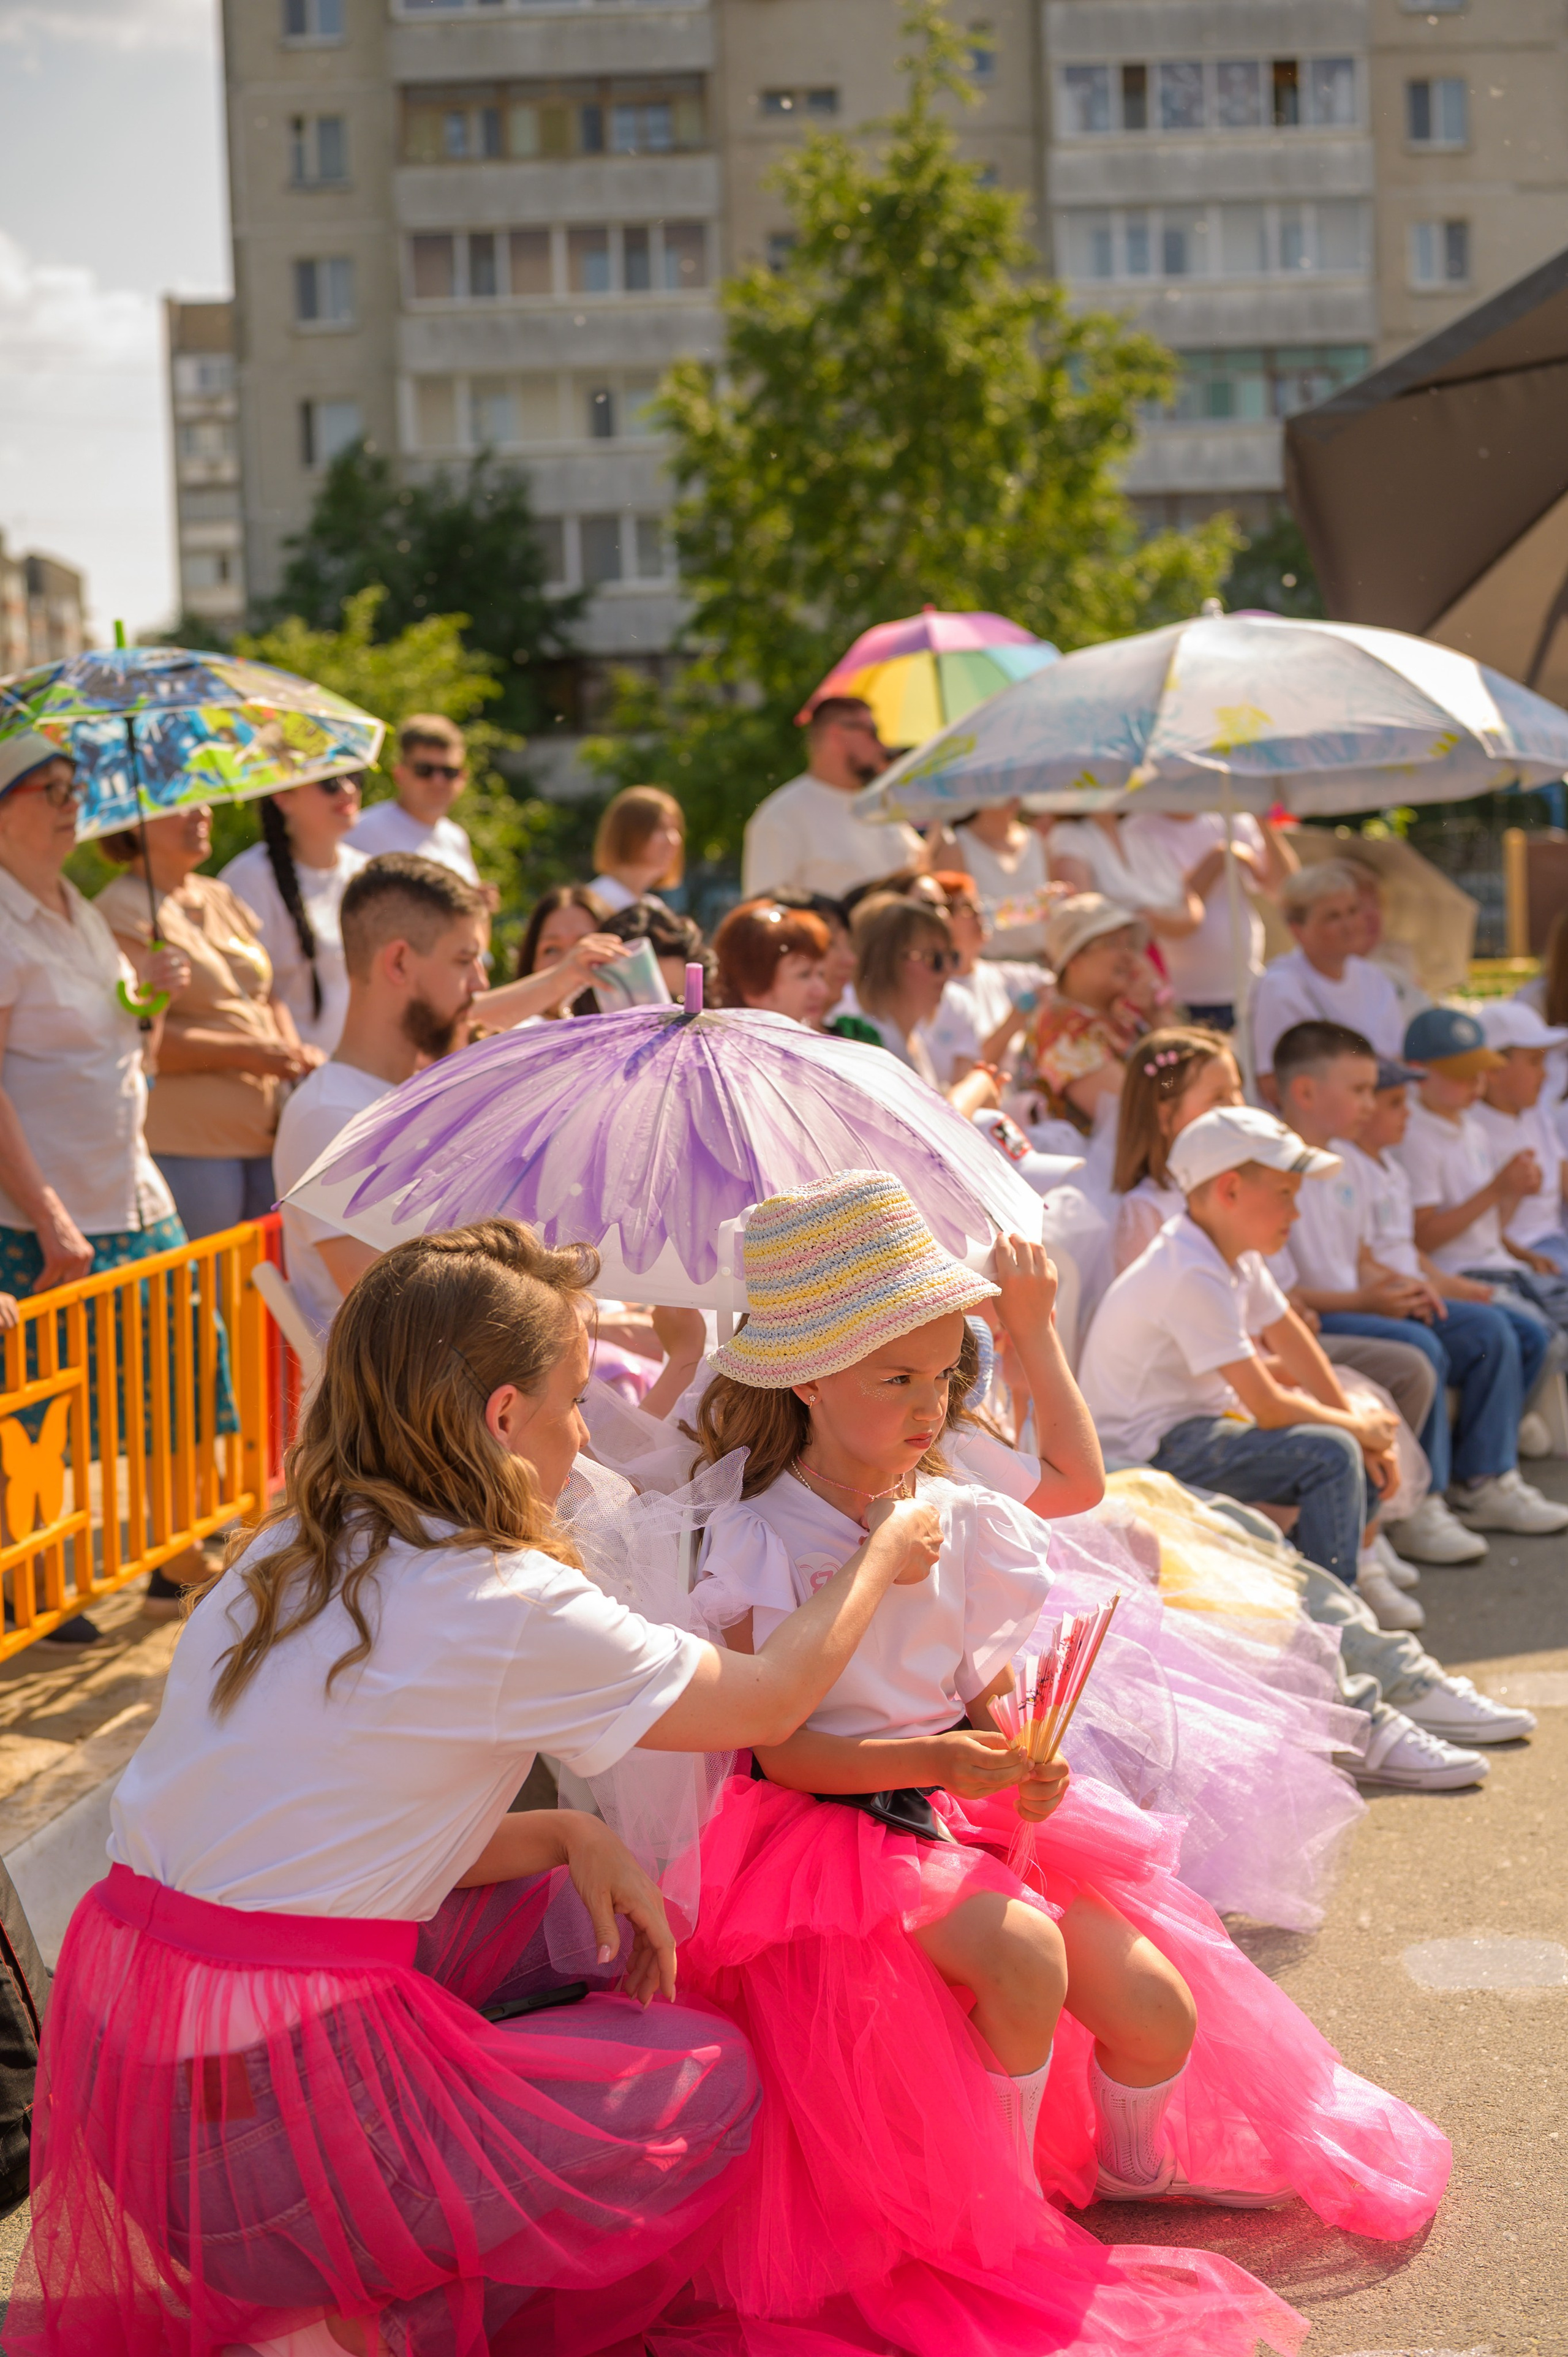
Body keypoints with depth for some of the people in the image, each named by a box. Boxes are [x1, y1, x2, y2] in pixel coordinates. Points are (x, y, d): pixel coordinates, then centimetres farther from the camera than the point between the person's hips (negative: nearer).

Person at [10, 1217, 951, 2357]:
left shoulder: (290, 1555, 9)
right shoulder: (507, 1607, -14)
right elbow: (770, 1704, 1)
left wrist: (568, 1836, 6)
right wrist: (884, 1556, 17)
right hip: (261, 2106, -8)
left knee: (592, 1920, 19)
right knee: (712, 2076, 7)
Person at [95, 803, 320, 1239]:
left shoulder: (221, 899, 17)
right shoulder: (121, 913, -8)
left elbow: (267, 996, 24)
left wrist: (296, 1056, 3)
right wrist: (246, 1053, -17)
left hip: (265, 1134, 8)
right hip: (183, 1148, -8)